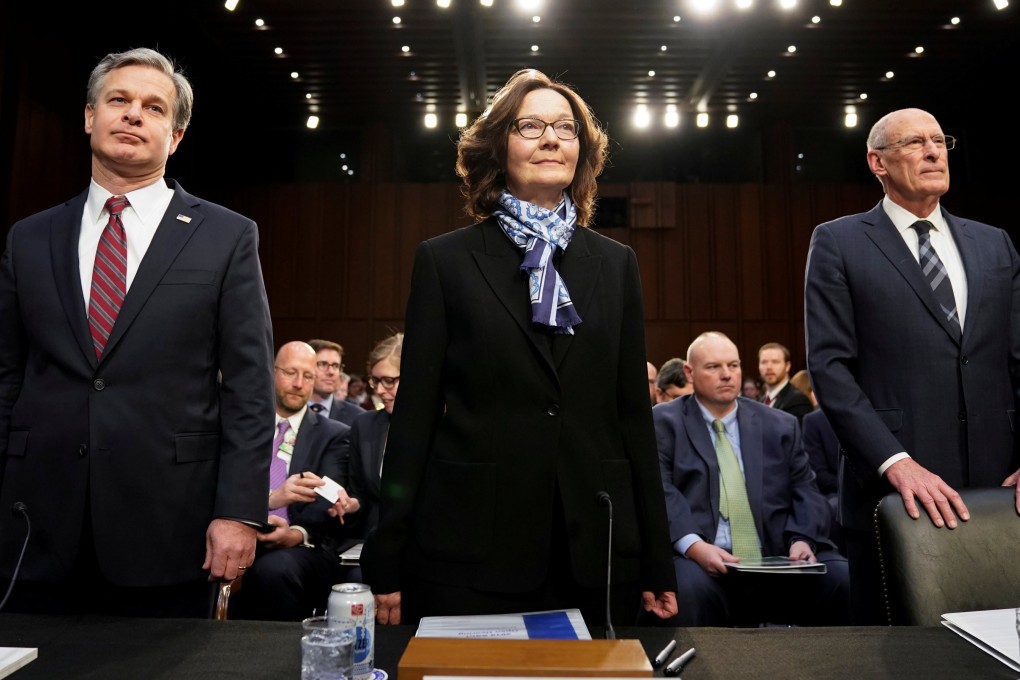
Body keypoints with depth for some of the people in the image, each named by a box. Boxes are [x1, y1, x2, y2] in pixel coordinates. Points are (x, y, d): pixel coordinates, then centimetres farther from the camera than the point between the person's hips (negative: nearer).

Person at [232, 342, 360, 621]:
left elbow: (326, 499, -5)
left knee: (275, 568, -35)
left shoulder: (334, 435, 9)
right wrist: (271, 497, -22)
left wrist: (296, 534, -28)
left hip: (306, 546, -1)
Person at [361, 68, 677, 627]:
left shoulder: (616, 264, 9)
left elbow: (634, 412, 7)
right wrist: (387, 563, -3)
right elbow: (415, 412, -1)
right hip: (469, 558, -2)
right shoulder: (445, 261, 1)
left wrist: (657, 564, 6)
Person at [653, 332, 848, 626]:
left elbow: (806, 491, 13)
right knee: (689, 587, -36)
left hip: (778, 558, 4)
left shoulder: (781, 425, 19)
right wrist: (693, 545, -22)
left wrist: (802, 539, -8)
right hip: (703, 559, -3)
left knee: (843, 580, -22)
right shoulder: (663, 422, 7)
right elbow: (660, 490, -5)